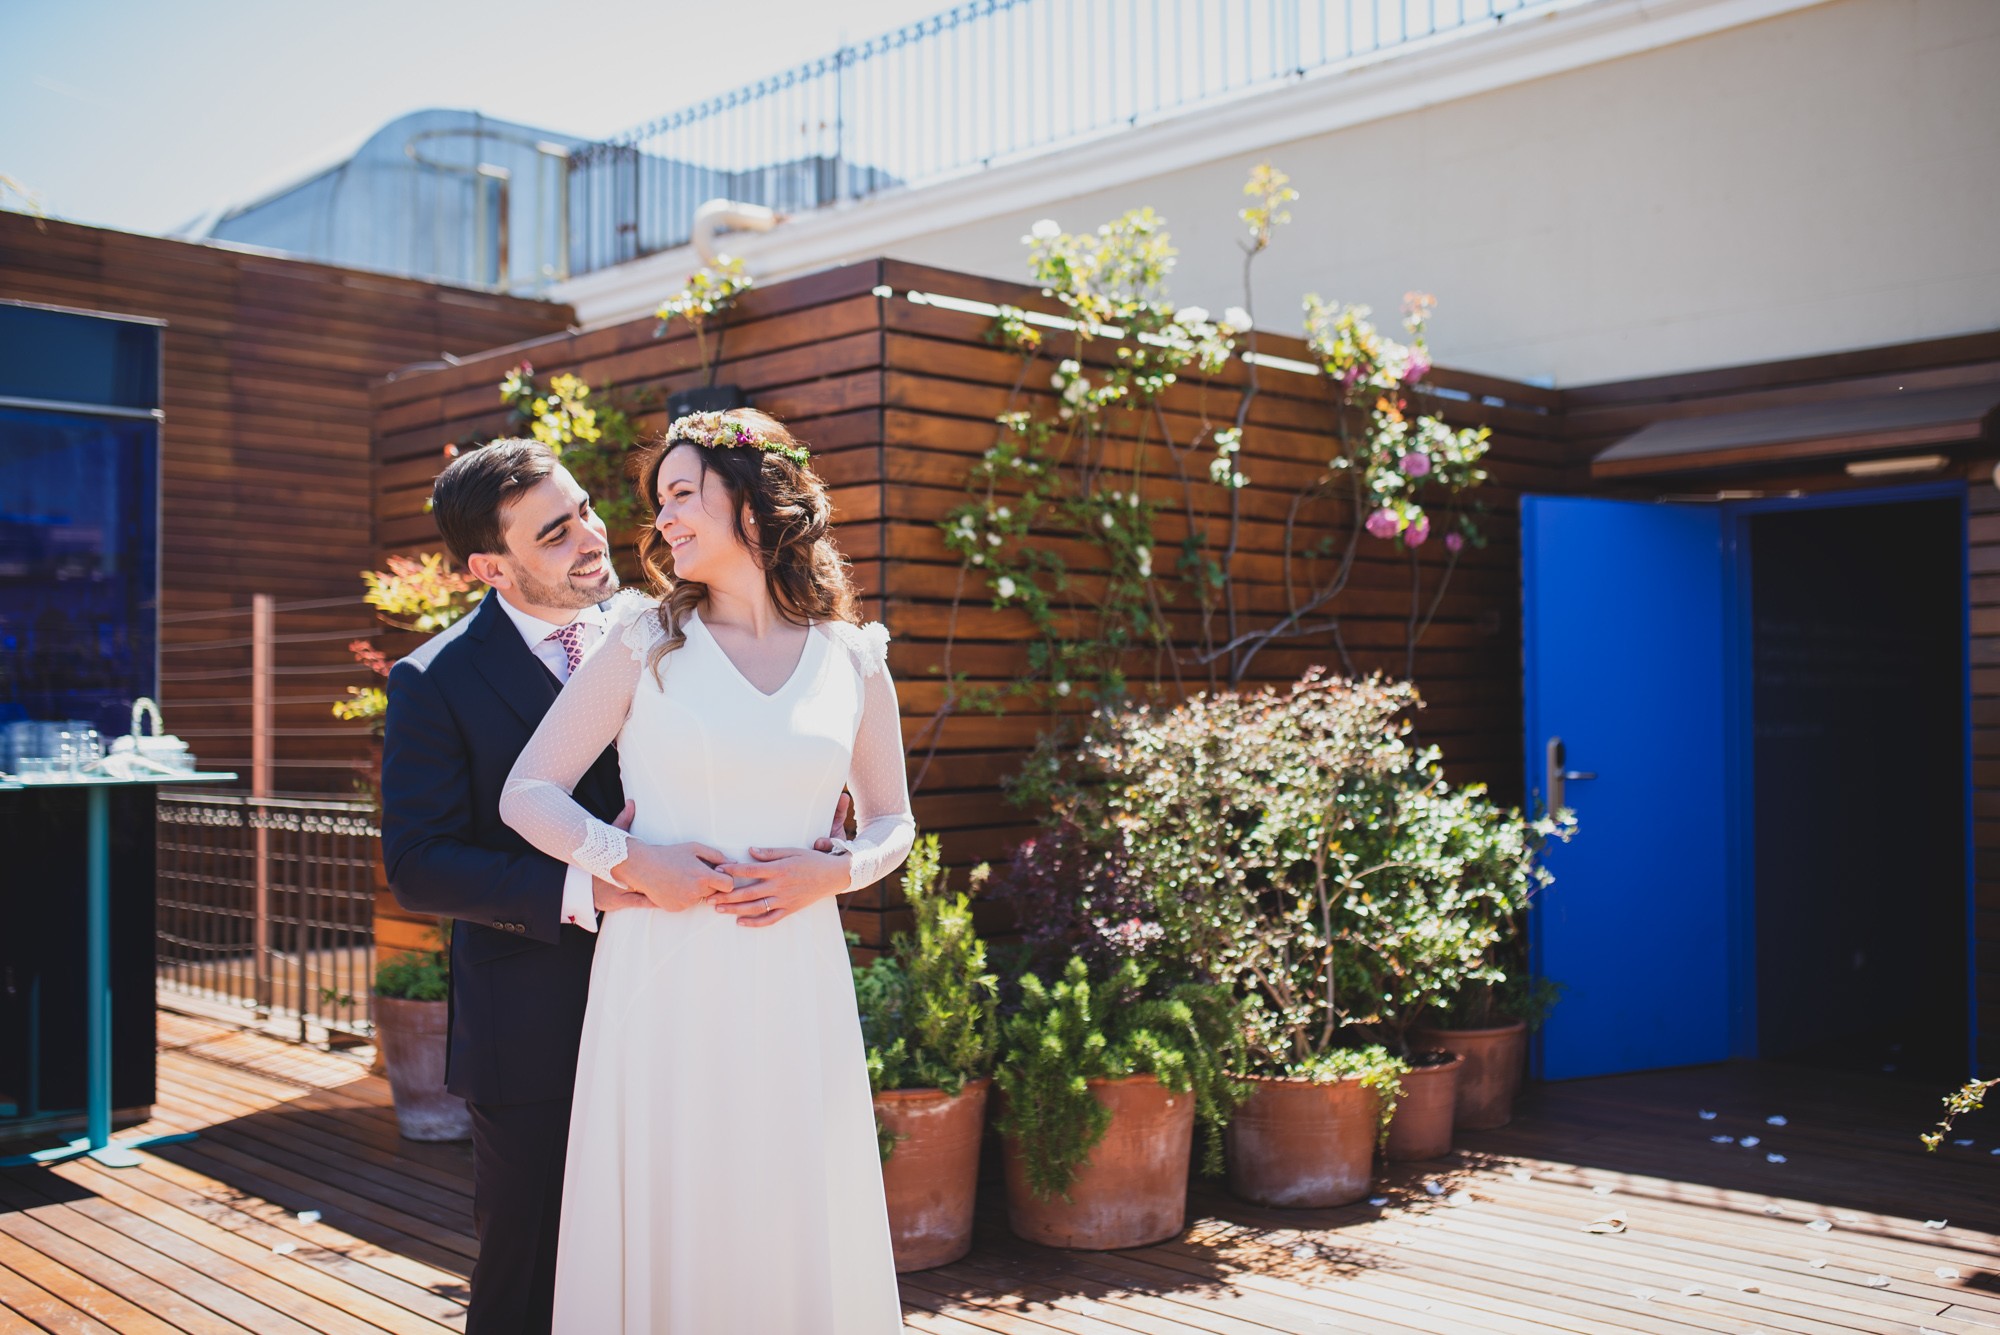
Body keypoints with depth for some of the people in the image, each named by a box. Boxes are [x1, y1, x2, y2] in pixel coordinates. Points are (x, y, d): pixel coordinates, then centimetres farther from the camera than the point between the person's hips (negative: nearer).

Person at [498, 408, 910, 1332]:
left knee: (796, 1232, 7)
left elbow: (891, 822, 16)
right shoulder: (646, 642, 2)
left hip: (794, 986, 1)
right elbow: (527, 793, 3)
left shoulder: (854, 663, 6)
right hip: (663, 981, -1)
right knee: (661, 1228, 5)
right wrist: (631, 861, -12)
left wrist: (832, 871, -4)